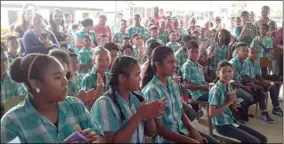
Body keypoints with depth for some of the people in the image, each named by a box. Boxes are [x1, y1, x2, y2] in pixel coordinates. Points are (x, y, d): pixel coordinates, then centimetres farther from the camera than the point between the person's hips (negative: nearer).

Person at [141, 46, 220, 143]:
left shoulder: (174, 85, 6)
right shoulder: (151, 90, -16)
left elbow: (182, 113, 12)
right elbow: (158, 128, -16)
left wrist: (193, 131, -5)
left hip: (183, 131, 7)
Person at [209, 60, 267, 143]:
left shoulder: (229, 86, 6)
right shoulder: (215, 90, -19)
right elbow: (211, 114, -22)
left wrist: (234, 100, -8)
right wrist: (228, 103, -18)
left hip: (232, 121, 8)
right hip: (222, 125, -8)